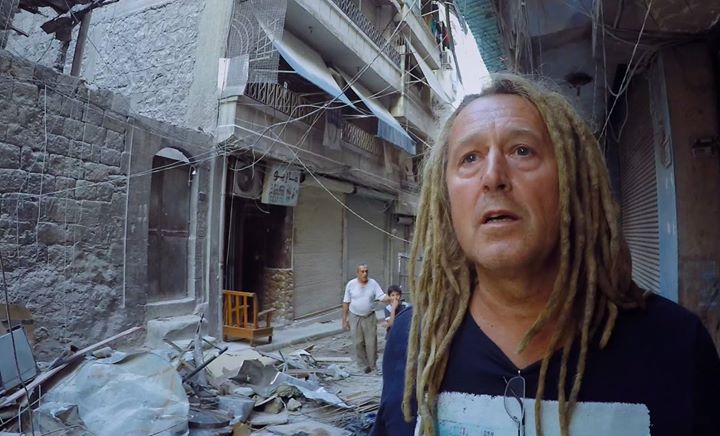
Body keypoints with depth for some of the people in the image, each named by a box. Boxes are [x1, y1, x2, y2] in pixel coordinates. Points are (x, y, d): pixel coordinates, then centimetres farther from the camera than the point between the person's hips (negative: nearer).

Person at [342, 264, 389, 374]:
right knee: (358, 343, 3)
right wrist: (344, 319, 0)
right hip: (355, 317, 0)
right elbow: (346, 303, 0)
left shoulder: (373, 283, -3)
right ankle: (364, 365, 18)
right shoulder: (351, 284, -5)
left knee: (371, 343, 3)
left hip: (370, 317, 0)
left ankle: (372, 366, 18)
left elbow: (382, 297, -9)